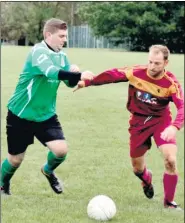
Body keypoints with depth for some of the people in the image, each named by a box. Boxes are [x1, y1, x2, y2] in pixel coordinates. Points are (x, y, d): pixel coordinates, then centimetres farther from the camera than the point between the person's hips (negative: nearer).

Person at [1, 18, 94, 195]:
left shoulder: (61, 56, 2)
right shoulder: (38, 51, -22)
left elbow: (70, 82, 8)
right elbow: (51, 72, -40)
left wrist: (74, 75, -15)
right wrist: (79, 75, -51)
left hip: (46, 114, 6)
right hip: (21, 114, -5)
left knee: (61, 149, -12)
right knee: (15, 159, 6)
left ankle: (48, 171, 22)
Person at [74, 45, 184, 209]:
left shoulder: (171, 83, -24)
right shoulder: (136, 73, -19)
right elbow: (112, 75, -5)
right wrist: (87, 82, -1)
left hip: (161, 122, -2)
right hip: (138, 123, 2)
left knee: (170, 160, -19)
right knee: (137, 167, 11)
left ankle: (169, 202, 2)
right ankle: (147, 179, 51)